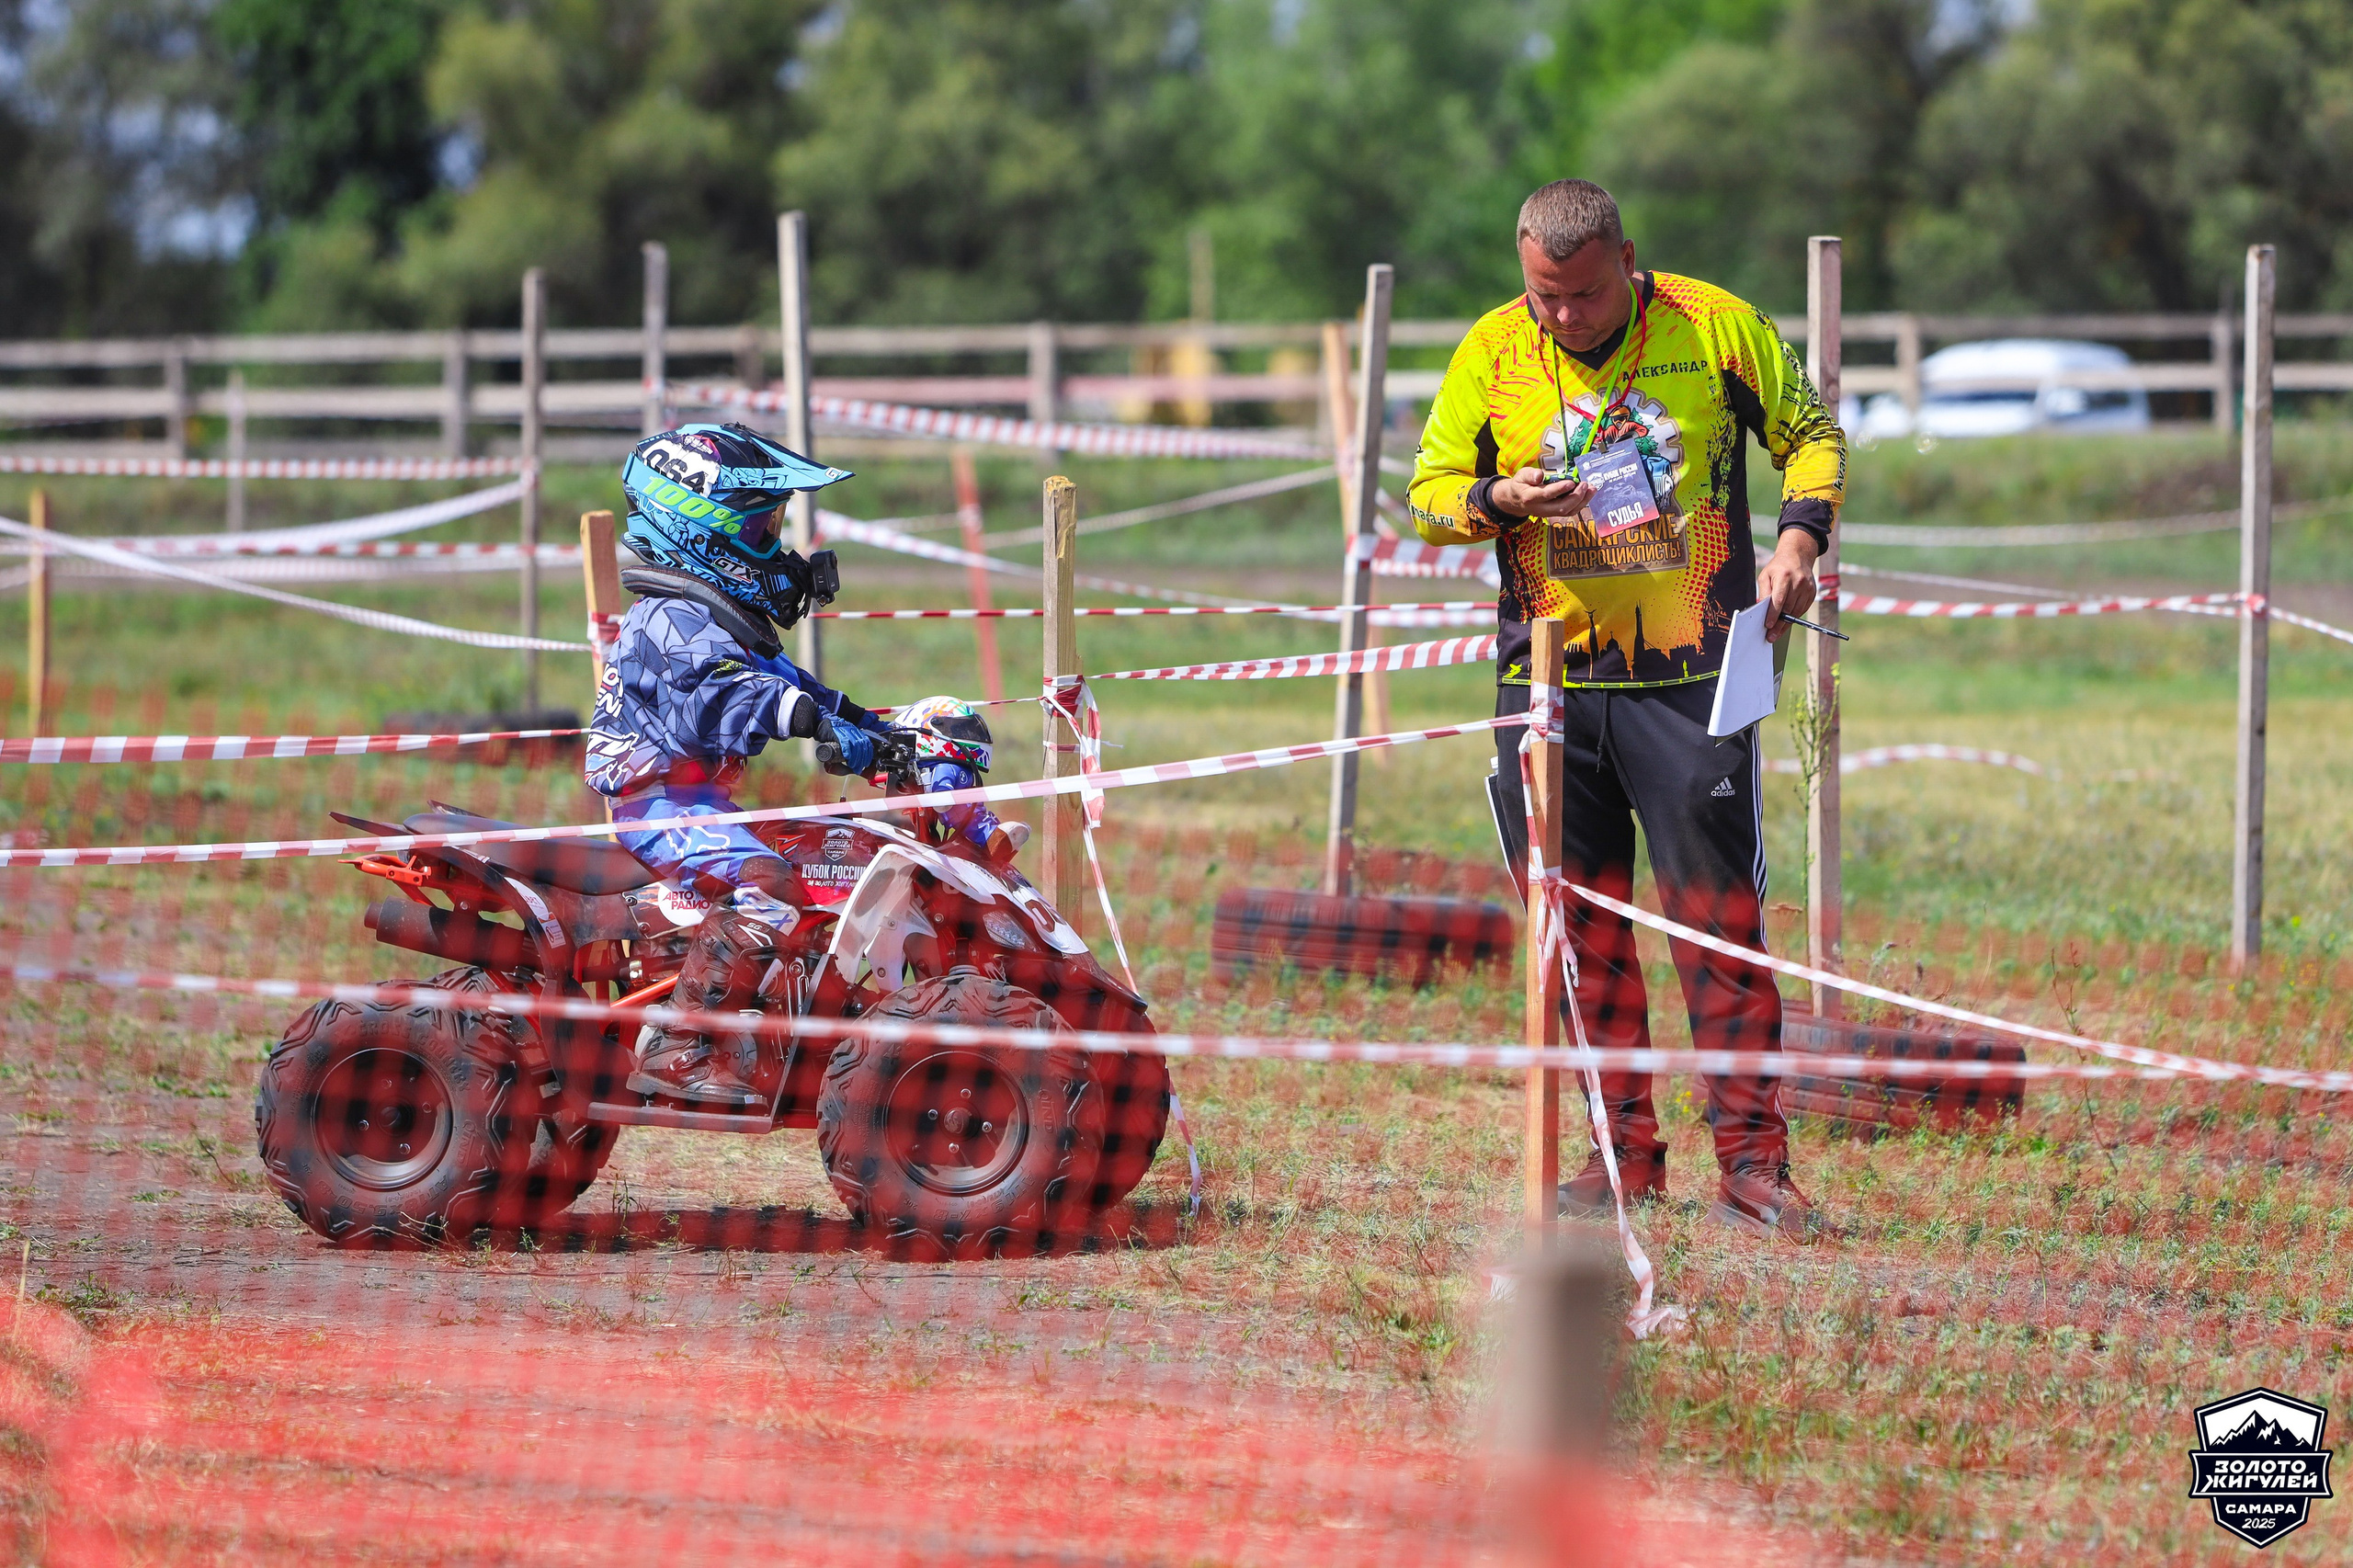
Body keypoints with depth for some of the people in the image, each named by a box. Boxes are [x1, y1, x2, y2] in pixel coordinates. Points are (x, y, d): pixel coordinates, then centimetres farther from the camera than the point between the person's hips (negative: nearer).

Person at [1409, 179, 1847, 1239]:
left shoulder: (1717, 328, 0)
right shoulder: (1491, 353, 5)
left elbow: (1811, 433, 12)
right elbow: (1429, 494, 10)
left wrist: (1799, 536, -5)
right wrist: (1500, 501, -12)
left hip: (1691, 676, -2)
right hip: (1548, 677, 3)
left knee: (1718, 916, -6)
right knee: (1581, 923, 4)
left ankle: (1751, 1159, -4)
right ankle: (1625, 1150, 12)